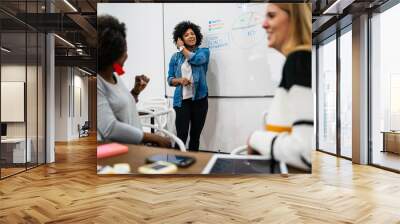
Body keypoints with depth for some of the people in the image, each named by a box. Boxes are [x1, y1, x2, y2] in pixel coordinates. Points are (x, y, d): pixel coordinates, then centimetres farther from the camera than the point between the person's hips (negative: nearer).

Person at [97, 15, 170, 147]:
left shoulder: (114, 76, 9)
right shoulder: (97, 84, -16)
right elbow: (110, 129, -24)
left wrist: (136, 92, 5)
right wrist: (153, 138, -20)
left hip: (136, 144, 8)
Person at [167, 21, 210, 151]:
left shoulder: (204, 51, 6)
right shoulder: (175, 57, 9)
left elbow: (195, 59, -16)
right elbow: (170, 79, 9)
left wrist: (182, 48, -1)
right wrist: (180, 80, -13)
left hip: (199, 99, 0)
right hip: (181, 100, 0)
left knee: (195, 135, 8)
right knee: (181, 136, -9)